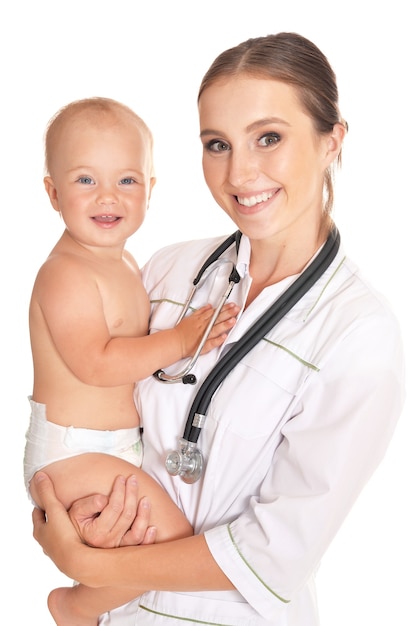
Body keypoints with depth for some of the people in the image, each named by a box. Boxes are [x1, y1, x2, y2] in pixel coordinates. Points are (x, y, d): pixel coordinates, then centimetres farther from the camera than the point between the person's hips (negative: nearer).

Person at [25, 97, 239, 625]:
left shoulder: (123, 263, 8)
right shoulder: (65, 274, -22)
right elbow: (95, 363, -30)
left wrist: (193, 330, 8)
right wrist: (180, 340, -27)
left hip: (121, 440, 10)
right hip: (73, 452, -10)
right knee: (173, 536, -16)